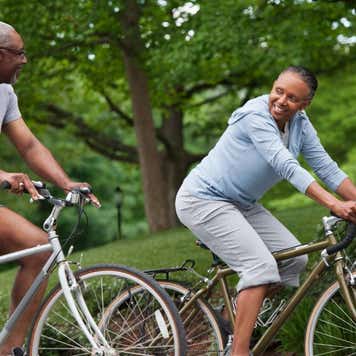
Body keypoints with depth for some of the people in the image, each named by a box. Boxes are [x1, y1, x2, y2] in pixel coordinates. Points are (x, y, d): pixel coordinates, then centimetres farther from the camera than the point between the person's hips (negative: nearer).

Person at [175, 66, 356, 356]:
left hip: (242, 204, 9)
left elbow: (327, 168, -2)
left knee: (295, 259, 2)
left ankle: (234, 312, 17)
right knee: (261, 265, -21)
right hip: (203, 200, -8)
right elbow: (287, 166, -35)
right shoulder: (255, 115, -25)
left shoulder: (300, 124, -1)